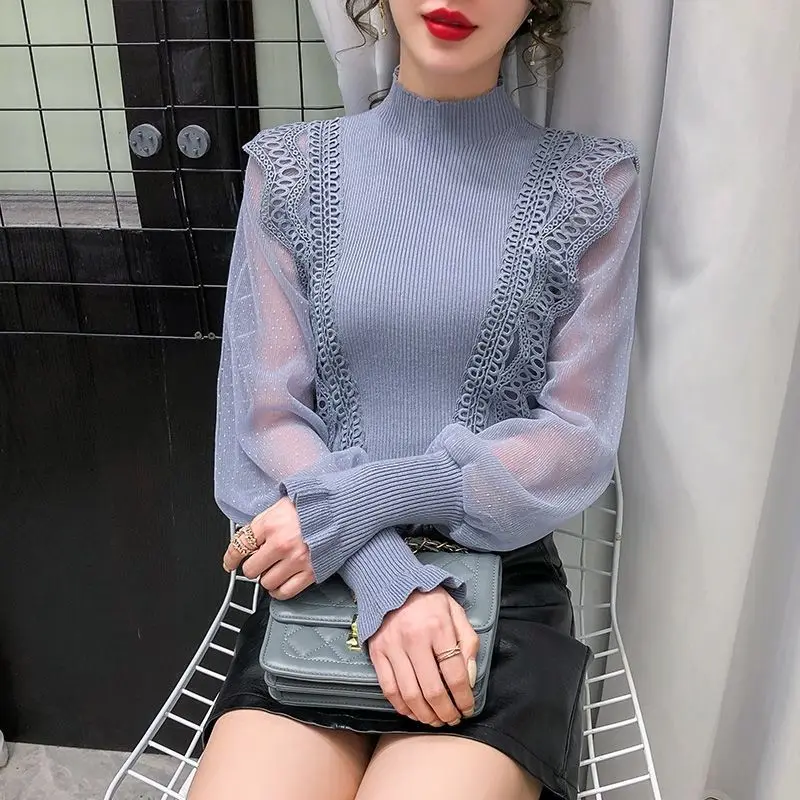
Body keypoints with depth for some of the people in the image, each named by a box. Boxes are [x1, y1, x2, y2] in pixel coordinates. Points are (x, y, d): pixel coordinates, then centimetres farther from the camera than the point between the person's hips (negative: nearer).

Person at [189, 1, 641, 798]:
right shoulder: (291, 167, 4)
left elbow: (578, 442, -3)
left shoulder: (592, 183, 0)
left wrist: (360, 500, -15)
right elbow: (267, 419, -1)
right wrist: (387, 575, -17)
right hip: (325, 580, 1)